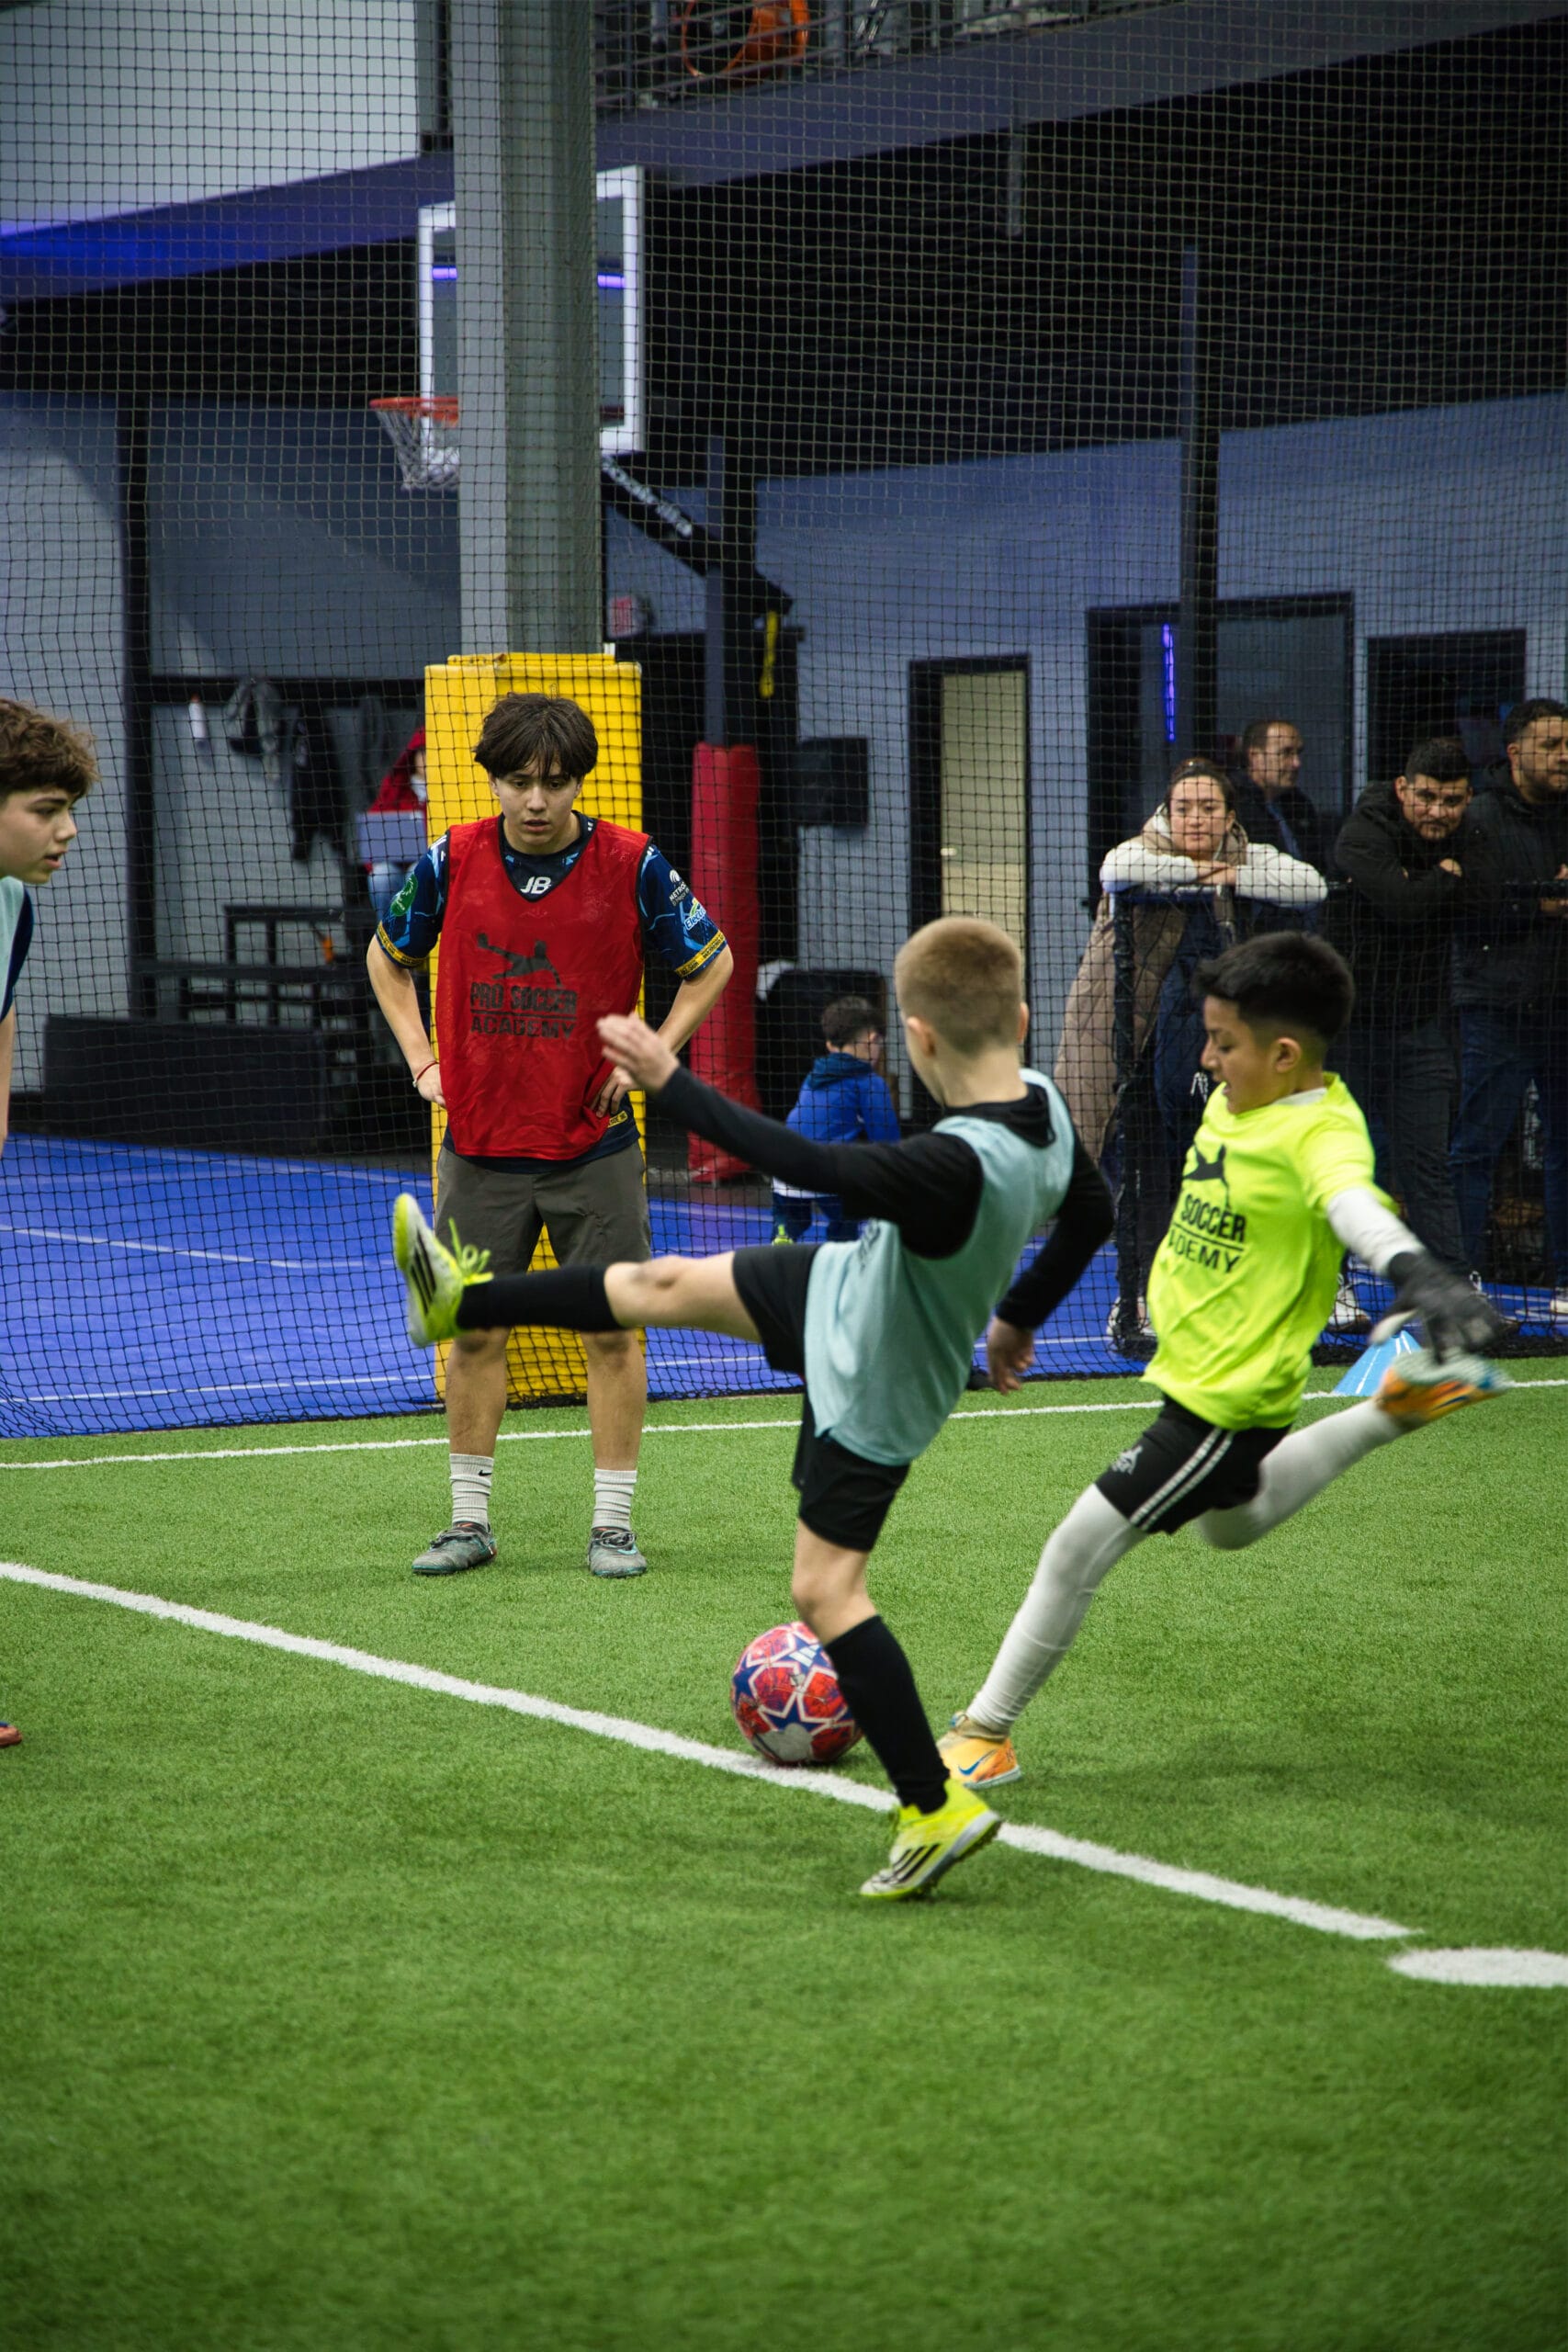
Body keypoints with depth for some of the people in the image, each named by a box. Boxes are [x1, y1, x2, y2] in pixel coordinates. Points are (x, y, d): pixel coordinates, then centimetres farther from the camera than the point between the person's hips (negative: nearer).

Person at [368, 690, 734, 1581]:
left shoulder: (632, 864, -8)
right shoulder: (452, 861, -3)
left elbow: (712, 962, 5)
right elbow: (389, 957, 15)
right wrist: (422, 1059, 6)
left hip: (594, 1145, -1)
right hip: (481, 1144, 2)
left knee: (613, 1333, 0)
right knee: (475, 1333, 5)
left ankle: (613, 1524, 9)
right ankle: (470, 1521, 16)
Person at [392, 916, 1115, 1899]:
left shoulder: (956, 1167, -40)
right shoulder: (1046, 1103, -13)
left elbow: (804, 1164, -39)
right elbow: (1092, 1211, 6)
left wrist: (673, 1082, -30)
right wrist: (1023, 1314, 24)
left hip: (871, 1387, -9)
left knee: (826, 1589, -3)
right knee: (668, 1283, 18)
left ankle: (937, 1809, 2)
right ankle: (462, 1302, 36)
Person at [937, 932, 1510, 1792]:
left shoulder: (1321, 1133, -25)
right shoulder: (1235, 1104, 2)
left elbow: (1356, 1205, -47)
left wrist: (1419, 1275, -71)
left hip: (1230, 1396, -10)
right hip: (1192, 1366, 10)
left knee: (1082, 1541, -8)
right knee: (1229, 1525, 35)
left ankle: (986, 1733, 5)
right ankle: (1395, 1410, 38)